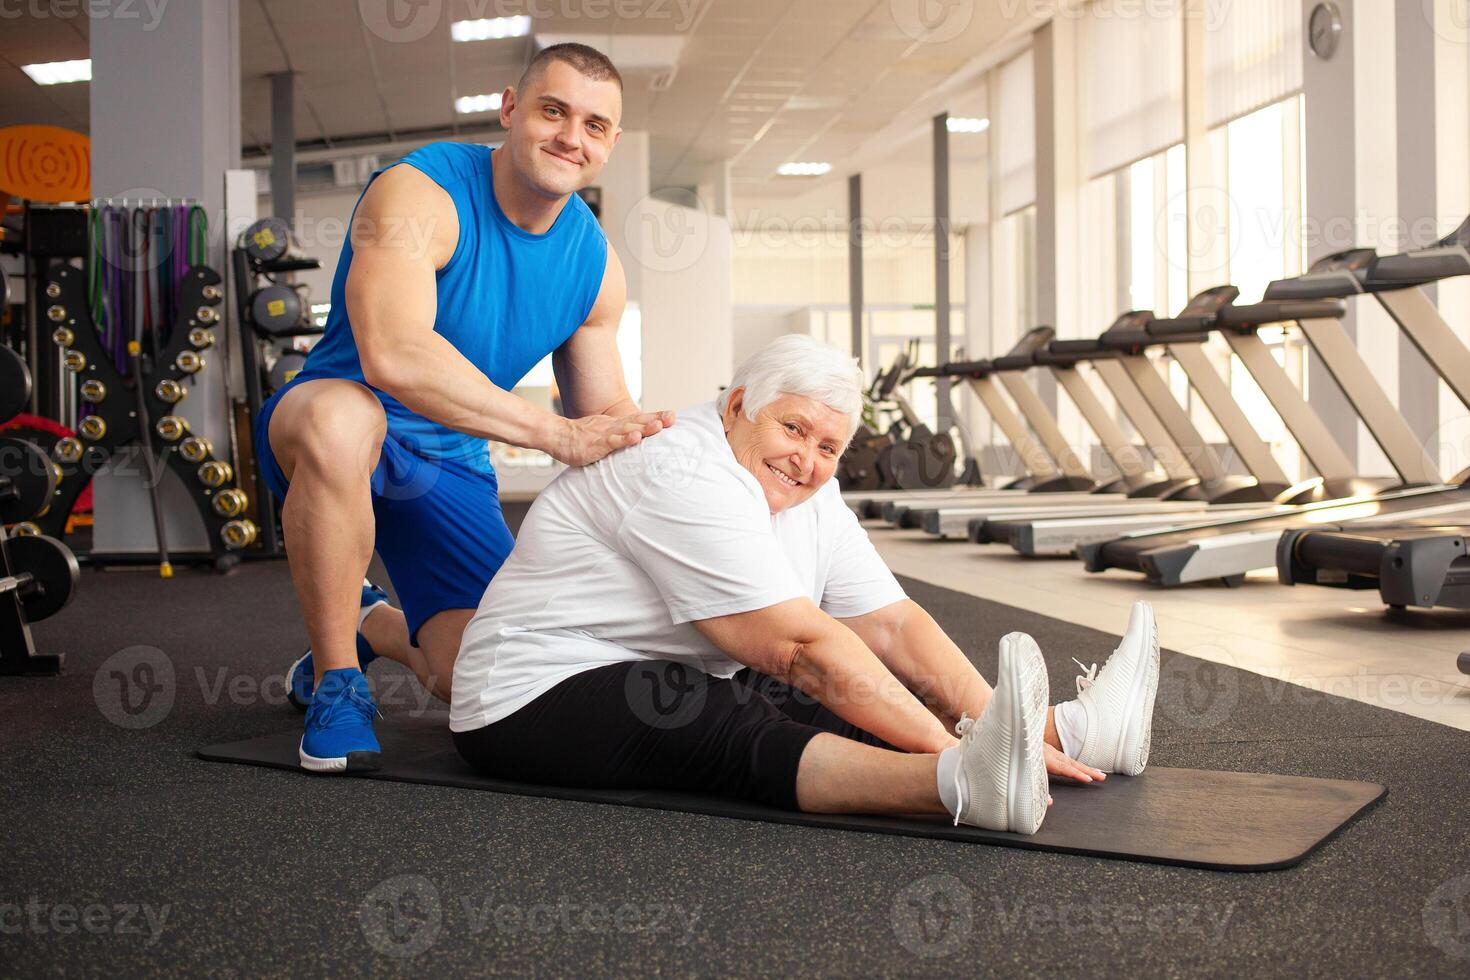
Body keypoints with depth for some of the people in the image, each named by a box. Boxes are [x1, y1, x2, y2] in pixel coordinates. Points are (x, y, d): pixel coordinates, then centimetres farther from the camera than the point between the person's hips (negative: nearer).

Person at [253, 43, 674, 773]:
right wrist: (557, 434, -40)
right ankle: (336, 680, -20)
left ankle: (371, 627, 31)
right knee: (341, 417, -43)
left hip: (449, 466, 6)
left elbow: (605, 413, 7)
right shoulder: (420, 194, -21)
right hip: (335, 429, -5)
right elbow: (392, 355, -38)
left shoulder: (595, 263, -1)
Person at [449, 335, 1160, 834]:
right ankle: (962, 780, -56)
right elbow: (804, 647, -30)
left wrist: (985, 721, -16)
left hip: (685, 690, 10)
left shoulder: (809, 499, 6)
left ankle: (1067, 729, -18)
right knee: (739, 735, -35)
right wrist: (951, 749, -32)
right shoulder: (688, 479, -24)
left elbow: (892, 625, -2)